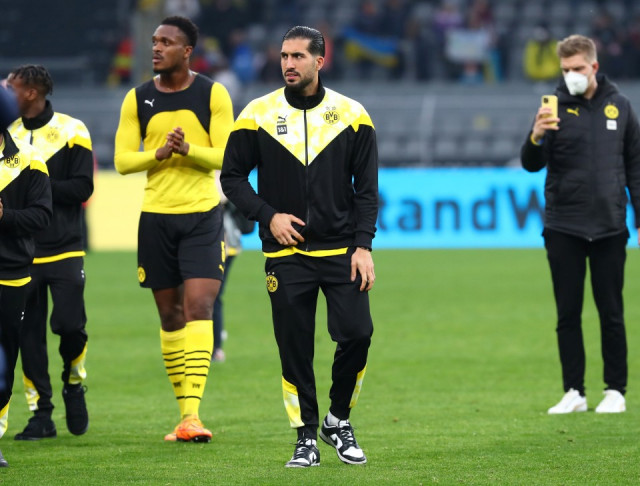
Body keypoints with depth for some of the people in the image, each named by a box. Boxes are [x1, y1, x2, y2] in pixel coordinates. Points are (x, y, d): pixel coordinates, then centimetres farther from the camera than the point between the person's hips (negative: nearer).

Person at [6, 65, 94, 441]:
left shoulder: (71, 131, -4)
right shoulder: (8, 134, 10)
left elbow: (82, 187, -9)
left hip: (64, 250, -4)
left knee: (70, 324, -12)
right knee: (28, 334, 0)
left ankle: (74, 383, 18)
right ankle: (41, 414, 6)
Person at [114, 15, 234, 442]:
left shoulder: (213, 94, -2)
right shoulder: (138, 99, 5)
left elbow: (226, 156, -5)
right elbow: (122, 161, 2)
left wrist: (188, 149, -23)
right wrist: (159, 153, -17)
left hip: (203, 215, -3)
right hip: (156, 216, 3)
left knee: (198, 308, -15)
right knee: (170, 315, 6)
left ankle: (192, 414, -20)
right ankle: (184, 410, 15)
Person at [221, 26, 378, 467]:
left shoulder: (351, 115, 1)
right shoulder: (258, 115, 0)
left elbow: (367, 187, 4)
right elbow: (232, 176, 7)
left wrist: (363, 246, -5)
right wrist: (268, 215, -7)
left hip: (342, 250, 0)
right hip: (286, 253, 0)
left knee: (357, 334, -10)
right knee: (295, 348, -1)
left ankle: (338, 419, 13)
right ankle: (306, 436, 12)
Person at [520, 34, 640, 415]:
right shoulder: (556, 107, 0)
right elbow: (532, 165, -7)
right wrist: (536, 137, -28)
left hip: (609, 227, 0)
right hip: (563, 229, 0)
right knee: (568, 314, 3)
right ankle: (574, 393, 8)